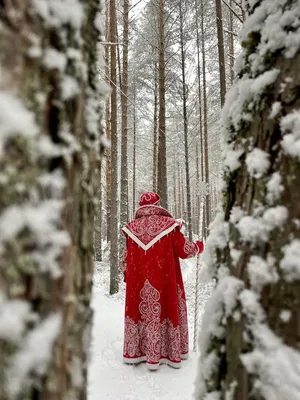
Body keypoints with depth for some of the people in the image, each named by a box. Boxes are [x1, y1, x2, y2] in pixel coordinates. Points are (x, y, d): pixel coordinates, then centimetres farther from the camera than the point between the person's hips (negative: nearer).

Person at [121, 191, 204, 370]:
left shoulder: (131, 227, 1)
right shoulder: (168, 223, -7)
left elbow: (127, 258, 9)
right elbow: (184, 250, -3)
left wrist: (127, 275, 24)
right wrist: (199, 246, 18)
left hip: (138, 282, 3)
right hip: (164, 281, -2)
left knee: (139, 311, 14)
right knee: (165, 310, 11)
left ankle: (135, 352, 26)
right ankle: (171, 354, 23)